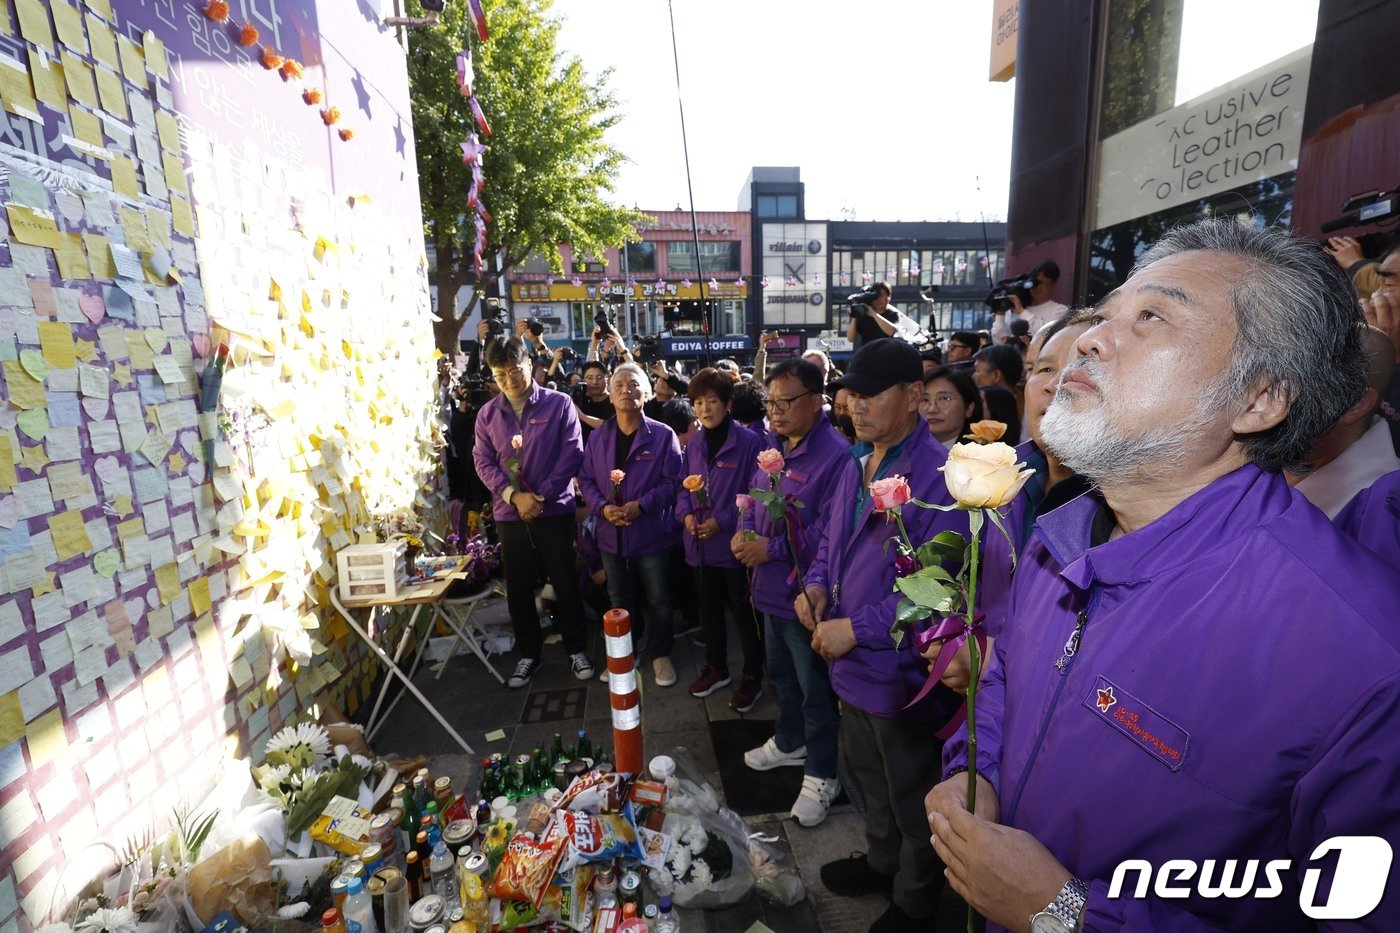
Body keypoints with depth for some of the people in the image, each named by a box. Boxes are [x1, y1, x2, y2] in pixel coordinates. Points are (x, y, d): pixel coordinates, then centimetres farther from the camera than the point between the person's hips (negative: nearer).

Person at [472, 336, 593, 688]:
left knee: (566, 584, 5)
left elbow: (573, 454, -8)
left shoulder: (559, 403, -4)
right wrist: (514, 495, -13)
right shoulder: (487, 414, 6)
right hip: (509, 514, 3)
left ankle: (576, 649, 25)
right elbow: (484, 462, 2)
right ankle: (529, 654, 30)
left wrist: (542, 495, -14)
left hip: (555, 510, -3)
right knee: (518, 589, 11)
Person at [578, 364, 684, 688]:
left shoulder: (663, 435, -8)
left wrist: (642, 505, -21)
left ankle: (659, 653, 30)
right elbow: (586, 480, 6)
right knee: (619, 601, 19)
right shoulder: (597, 437, 5)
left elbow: (673, 480, -10)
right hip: (611, 534, 4)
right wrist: (602, 507, -12)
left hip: (651, 532, -3)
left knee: (658, 600, 9)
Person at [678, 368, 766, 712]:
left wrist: (723, 520, -18)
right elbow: (684, 487, 15)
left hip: (735, 543, -6)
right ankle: (716, 667, 39)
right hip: (700, 544, 6)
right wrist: (686, 513, -5)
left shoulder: (749, 442, -13)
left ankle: (752, 677, 27)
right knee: (709, 609, 20)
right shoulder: (694, 444, 7)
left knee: (744, 613, 8)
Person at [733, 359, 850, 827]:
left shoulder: (836, 455, -21)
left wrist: (772, 549, -23)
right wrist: (742, 533, -4)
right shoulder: (773, 448, 7)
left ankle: (821, 775, 31)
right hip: (771, 590, 8)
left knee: (815, 690, 10)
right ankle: (789, 742, 49)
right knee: (781, 675, 26)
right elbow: (753, 501, 16)